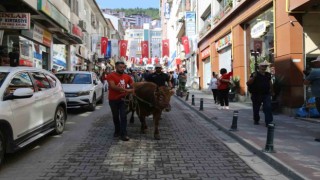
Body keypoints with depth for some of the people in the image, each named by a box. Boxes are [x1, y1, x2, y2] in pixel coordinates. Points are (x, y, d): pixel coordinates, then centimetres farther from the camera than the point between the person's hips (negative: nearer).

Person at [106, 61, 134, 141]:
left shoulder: (127, 77, 1)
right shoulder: (111, 76, -12)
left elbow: (133, 86, 8)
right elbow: (113, 86, -25)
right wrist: (126, 90, -29)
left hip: (123, 99, 2)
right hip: (113, 99, -2)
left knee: (123, 116, -5)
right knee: (115, 116, 15)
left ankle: (123, 134, -3)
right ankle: (117, 131, 34)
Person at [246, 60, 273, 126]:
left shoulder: (268, 75, 8)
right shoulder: (255, 74, -7)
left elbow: (270, 83, 24)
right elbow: (248, 83, -15)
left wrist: (271, 90, 23)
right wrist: (253, 77, -29)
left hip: (266, 94, 3)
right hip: (256, 95, -2)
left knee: (268, 107, -12)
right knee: (256, 109, 10)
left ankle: (268, 122, -10)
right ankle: (256, 120, 31)